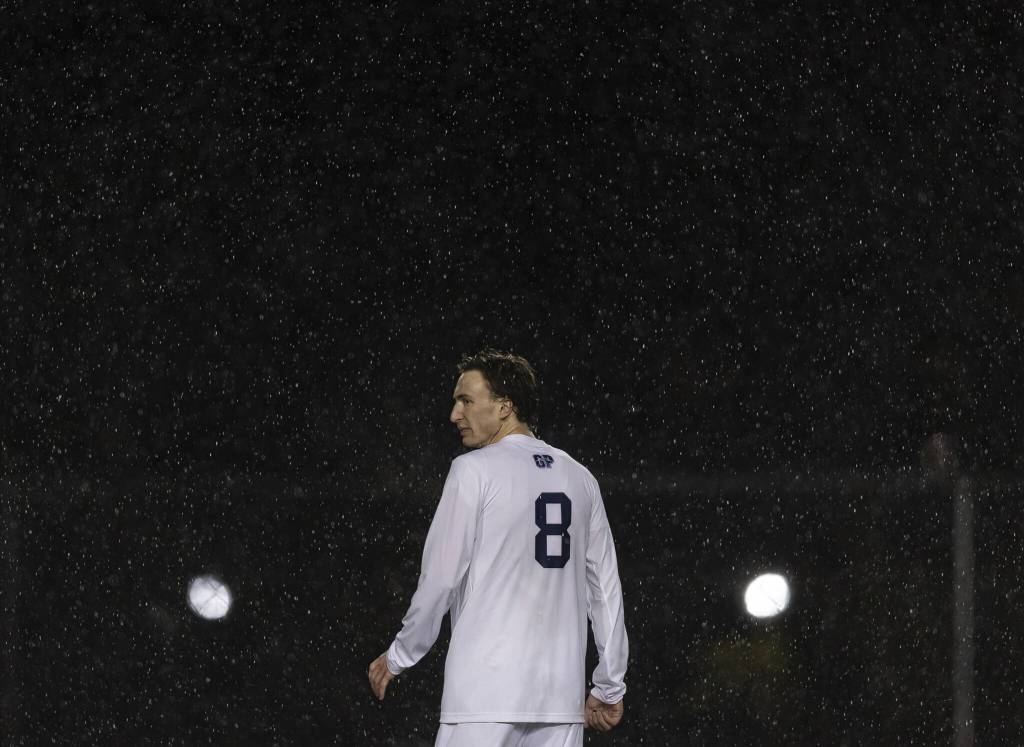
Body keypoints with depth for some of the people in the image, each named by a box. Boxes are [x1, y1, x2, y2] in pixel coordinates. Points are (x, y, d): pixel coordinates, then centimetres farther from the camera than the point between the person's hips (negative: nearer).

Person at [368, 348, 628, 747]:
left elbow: (441, 578, -5)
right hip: (560, 691, 6)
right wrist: (610, 687, 20)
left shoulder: (475, 470, -3)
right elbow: (606, 588, 15)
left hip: (487, 688, -6)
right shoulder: (578, 477, 15)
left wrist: (398, 657, 7)